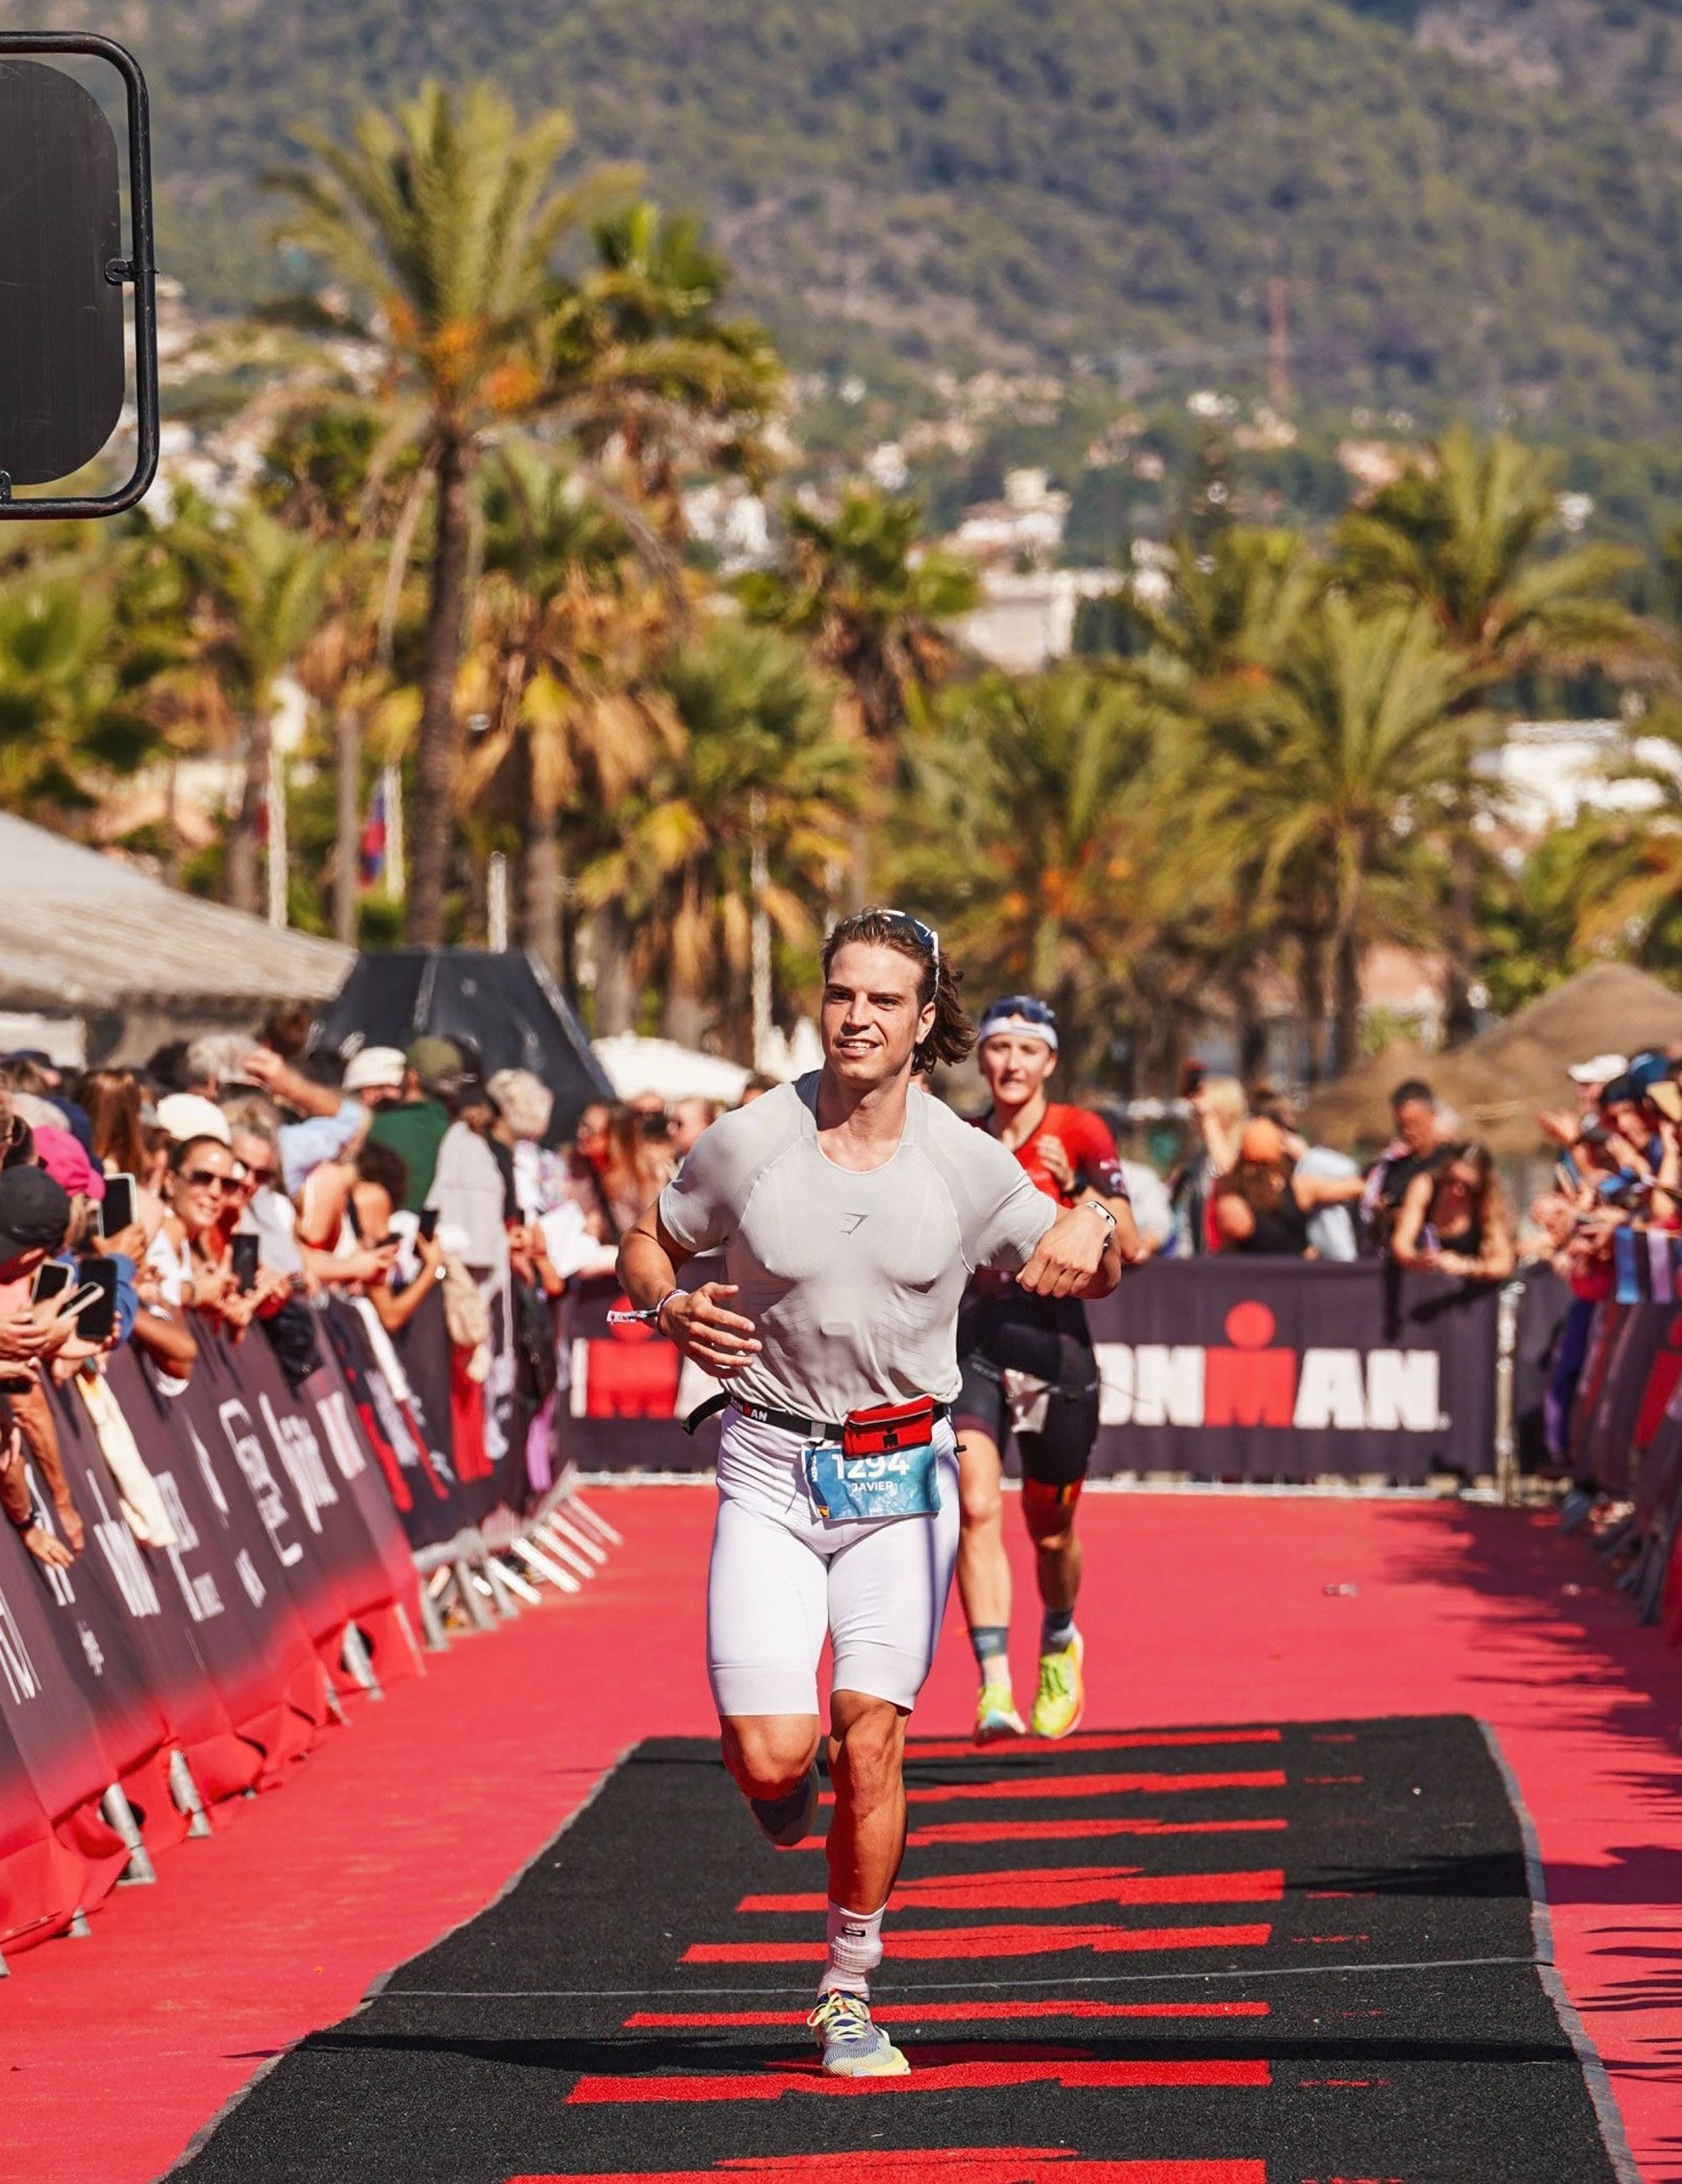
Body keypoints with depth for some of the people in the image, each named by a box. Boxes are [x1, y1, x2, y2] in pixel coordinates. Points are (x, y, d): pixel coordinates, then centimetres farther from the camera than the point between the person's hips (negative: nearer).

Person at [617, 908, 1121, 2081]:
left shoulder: (968, 1165, -2)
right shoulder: (746, 1144, -5)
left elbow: (1091, 1273, 10)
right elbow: (647, 1244, 12)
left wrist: (1090, 1227, -15)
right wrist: (670, 1306, -11)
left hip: (904, 1477, 0)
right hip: (771, 1469, 0)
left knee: (869, 1735, -8)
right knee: (771, 1756, -12)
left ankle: (851, 1996, 8)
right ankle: (786, 1791, 28)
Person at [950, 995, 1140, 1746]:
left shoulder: (1079, 1133, 1)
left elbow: (1128, 1246, -9)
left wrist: (1075, 1187, -22)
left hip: (1053, 1338, -2)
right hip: (973, 1339, 2)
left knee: (1050, 1532, 11)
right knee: (976, 1506, -20)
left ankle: (1059, 1643, 43)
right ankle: (994, 1686, -26)